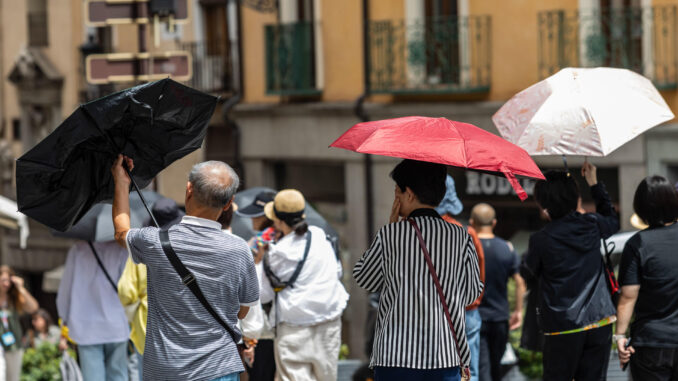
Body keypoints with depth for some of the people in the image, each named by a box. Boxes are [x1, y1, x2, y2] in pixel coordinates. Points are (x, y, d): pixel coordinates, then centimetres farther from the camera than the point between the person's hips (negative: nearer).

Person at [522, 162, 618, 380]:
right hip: (600, 322, 4)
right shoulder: (592, 225, 0)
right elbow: (612, 221, 26)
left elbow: (528, 274, 6)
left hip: (563, 329, -4)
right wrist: (594, 184, 30)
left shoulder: (541, 241, -12)